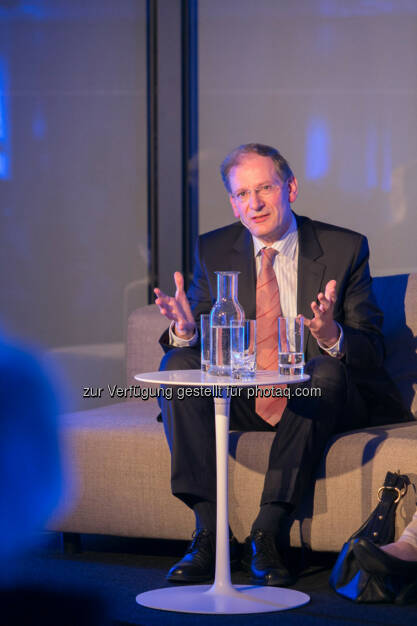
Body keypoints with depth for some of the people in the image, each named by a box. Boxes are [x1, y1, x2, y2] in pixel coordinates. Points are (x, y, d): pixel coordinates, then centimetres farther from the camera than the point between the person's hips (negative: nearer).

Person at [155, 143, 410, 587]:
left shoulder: (344, 249, -3)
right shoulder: (214, 250, 5)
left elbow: (371, 350, -6)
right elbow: (196, 340, 3)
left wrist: (332, 336, -30)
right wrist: (185, 329, -23)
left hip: (315, 400, -2)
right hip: (241, 401, 3)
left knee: (326, 369, -34)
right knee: (177, 362, -22)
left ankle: (268, 532, -33)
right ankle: (209, 531, -27)